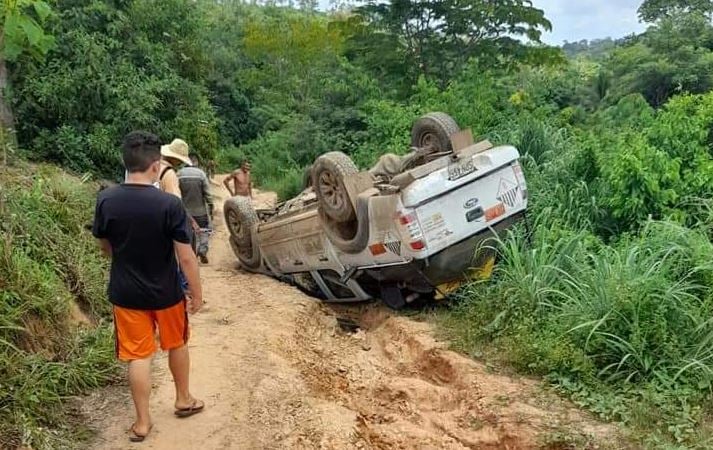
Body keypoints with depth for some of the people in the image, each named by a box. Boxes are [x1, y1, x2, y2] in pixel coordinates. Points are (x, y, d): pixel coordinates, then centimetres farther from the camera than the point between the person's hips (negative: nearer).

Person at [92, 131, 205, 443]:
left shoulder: (106, 200, -11)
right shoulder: (169, 204, -21)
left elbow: (105, 246, 5)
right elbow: (186, 256, -17)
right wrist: (197, 293, -4)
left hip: (126, 293, 2)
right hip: (166, 292, -2)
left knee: (138, 355, 12)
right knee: (177, 344, 21)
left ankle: (142, 422, 21)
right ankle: (183, 400, 39)